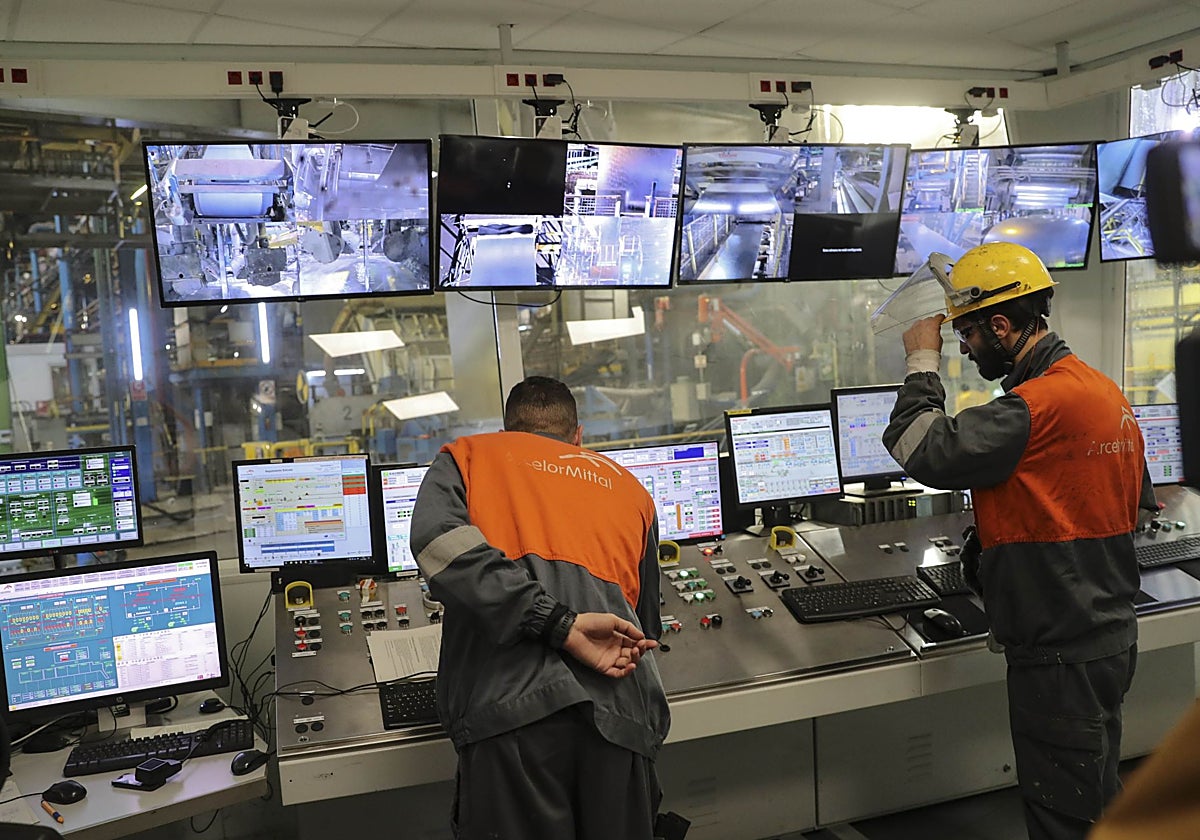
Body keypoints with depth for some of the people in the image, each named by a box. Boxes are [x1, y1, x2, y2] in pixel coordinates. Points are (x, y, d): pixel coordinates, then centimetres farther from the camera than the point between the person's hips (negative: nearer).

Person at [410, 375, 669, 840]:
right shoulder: (630, 487, 29)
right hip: (621, 710, 4)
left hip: (510, 701, -3)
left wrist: (559, 625, -10)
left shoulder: (468, 455, 18)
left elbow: (437, 540, -7)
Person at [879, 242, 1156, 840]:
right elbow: (1139, 504, 18)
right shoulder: (1105, 391, 9)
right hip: (1107, 636, 10)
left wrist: (923, 360, -14)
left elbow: (921, 449, -29)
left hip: (1060, 654, -10)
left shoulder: (1037, 406, -24)